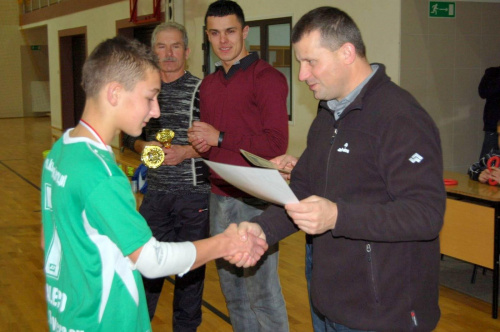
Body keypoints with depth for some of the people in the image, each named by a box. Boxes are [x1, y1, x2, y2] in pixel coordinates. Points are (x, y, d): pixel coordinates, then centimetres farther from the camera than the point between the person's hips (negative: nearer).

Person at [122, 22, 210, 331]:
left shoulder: (201, 90, -7)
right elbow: (129, 135, 14)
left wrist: (185, 152, -19)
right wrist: (144, 147, -6)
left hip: (194, 192, -3)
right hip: (156, 192, 3)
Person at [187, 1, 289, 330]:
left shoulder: (267, 78, -9)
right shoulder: (208, 85, 15)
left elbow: (276, 145, -17)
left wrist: (219, 137, -14)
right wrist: (199, 145, -1)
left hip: (254, 201, -7)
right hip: (219, 197, 7)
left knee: (262, 289, -2)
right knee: (231, 286, 16)